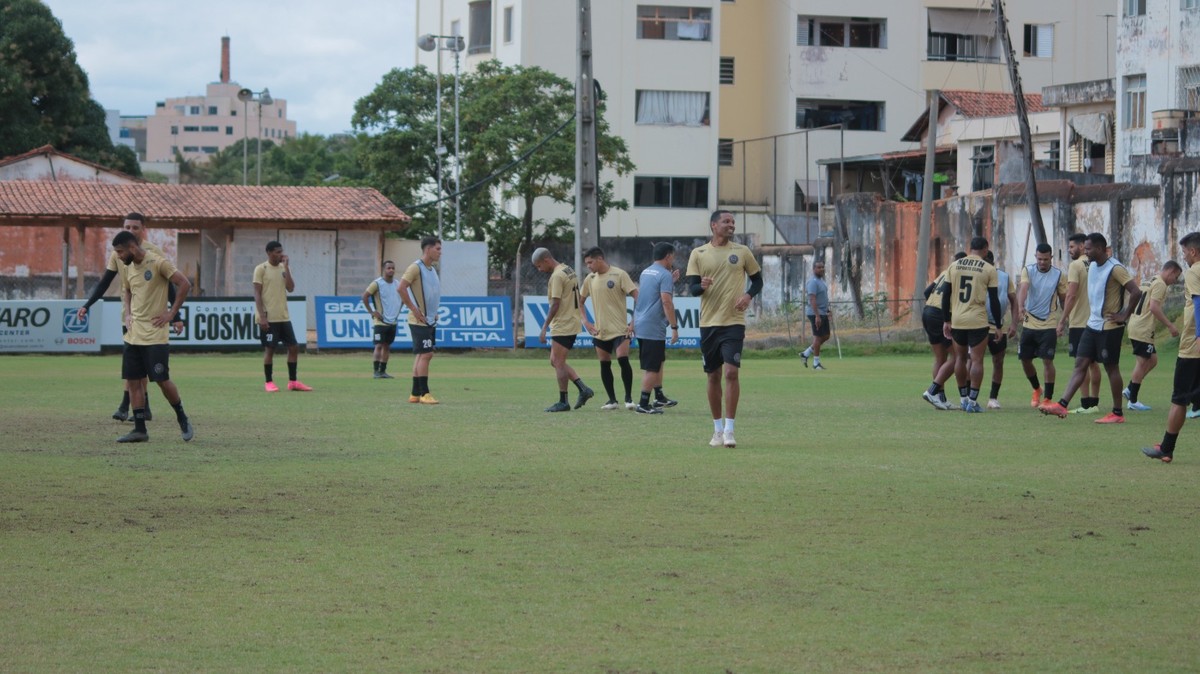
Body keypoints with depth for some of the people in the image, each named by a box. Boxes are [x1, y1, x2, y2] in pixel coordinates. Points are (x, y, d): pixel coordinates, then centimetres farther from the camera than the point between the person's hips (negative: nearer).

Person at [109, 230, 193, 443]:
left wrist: (172, 312, -12)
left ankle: (183, 420, 14)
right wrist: (128, 313, 9)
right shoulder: (127, 269, 9)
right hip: (133, 335, 7)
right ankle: (139, 430, 8)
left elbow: (185, 284, -12)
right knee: (133, 381, 3)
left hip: (156, 335, -7)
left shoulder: (158, 263, -13)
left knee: (162, 380, -6)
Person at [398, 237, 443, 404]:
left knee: (424, 355, 9)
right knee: (425, 355, -10)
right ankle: (424, 394, -8)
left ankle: (415, 394, 13)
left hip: (430, 321, 9)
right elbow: (401, 288, -20)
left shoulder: (432, 270, 15)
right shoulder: (415, 268, -12)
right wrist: (414, 309, -19)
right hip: (420, 321, -9)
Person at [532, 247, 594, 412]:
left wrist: (544, 328, -17)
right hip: (572, 323, 10)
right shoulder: (569, 271, 14)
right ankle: (583, 389, 10)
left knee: (558, 363, -3)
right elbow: (577, 299, 19)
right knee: (555, 361, 14)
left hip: (562, 326, -10)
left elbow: (555, 304, -20)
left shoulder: (557, 276, -16)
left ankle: (563, 402, 0)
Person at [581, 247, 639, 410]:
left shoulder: (619, 274, -9)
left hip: (620, 329, -6)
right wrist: (585, 322, 8)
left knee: (623, 359, -17)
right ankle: (612, 400, 14)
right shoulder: (590, 279, 7)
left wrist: (634, 321, -15)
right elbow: (580, 301, 20)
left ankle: (629, 398, -7)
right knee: (604, 364, 5)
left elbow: (637, 296, -11)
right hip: (600, 330, 6)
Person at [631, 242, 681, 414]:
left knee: (658, 362, 21)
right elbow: (666, 302, -20)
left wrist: (672, 281, 34)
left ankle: (659, 398, 28)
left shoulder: (645, 272, 15)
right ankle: (643, 405, -4)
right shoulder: (665, 275, -12)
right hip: (654, 328, -9)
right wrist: (674, 327, -19)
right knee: (652, 368, -4)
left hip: (640, 325, 9)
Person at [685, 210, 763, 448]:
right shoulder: (698, 254, 5)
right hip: (708, 323, 1)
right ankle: (718, 429, 18)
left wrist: (748, 295, -9)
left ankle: (729, 430, -10)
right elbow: (692, 287, 0)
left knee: (731, 372, -14)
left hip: (734, 322, -1)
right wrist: (702, 286, -23)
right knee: (713, 376, 7)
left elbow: (757, 280, 12)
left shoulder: (742, 251, 5)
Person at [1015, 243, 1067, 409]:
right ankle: (1037, 389, 34)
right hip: (1028, 324, 3)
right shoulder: (1028, 270, -2)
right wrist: (1020, 307, -39)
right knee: (1025, 360, 9)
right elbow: (1023, 288, -20)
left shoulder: (1059, 275, -3)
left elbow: (1064, 299, 5)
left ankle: (1048, 398, -1)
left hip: (1049, 325, -2)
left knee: (1047, 360, -9)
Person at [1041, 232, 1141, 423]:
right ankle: (1062, 405, -3)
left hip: (1109, 327, -8)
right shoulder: (1092, 267, 10)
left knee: (1111, 368, 0)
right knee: (1080, 364, 2)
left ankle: (1117, 413, 8)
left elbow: (1136, 292, -23)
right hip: (1092, 325, 8)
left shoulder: (1115, 269, -17)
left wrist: (1124, 315, -17)